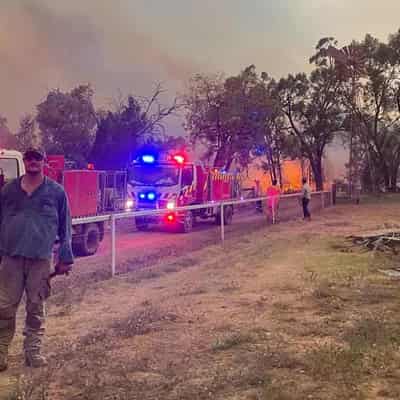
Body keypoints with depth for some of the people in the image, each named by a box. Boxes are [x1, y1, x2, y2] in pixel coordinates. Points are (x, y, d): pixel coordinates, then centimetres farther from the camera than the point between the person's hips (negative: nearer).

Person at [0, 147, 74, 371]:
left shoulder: (56, 191, 4)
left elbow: (65, 226, 5)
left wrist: (65, 258, 1)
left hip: (41, 259, -1)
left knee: (36, 308, 7)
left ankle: (33, 351, 17)